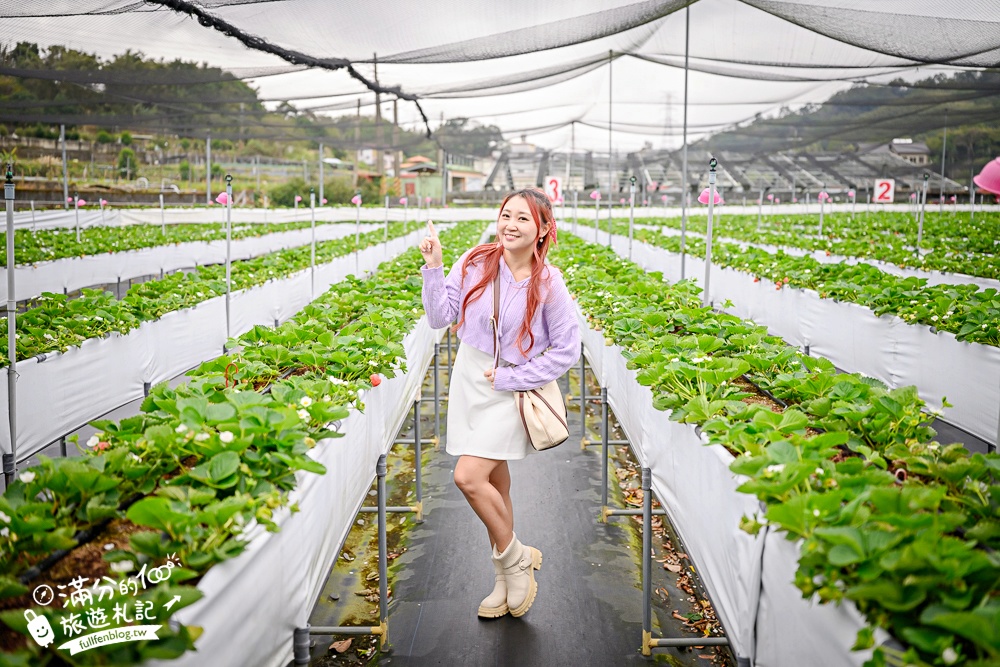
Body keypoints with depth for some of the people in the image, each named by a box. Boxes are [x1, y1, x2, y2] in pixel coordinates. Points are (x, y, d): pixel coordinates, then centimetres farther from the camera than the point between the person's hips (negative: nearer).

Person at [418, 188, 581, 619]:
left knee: (468, 476, -16)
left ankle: (516, 559, 10)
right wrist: (433, 268, -16)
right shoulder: (476, 262, -6)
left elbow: (566, 352, -8)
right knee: (495, 483, 14)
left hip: (512, 387, -4)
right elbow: (440, 318, -4)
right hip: (470, 378, 4)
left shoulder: (549, 284, -13)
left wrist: (511, 379, -11)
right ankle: (505, 582, 30)